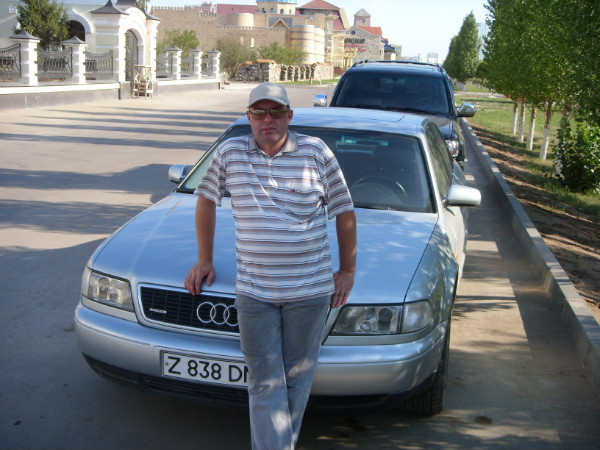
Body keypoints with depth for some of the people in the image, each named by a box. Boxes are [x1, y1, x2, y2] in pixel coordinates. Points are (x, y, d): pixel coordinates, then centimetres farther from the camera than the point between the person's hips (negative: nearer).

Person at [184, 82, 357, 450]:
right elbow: (207, 200, 17)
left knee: (297, 380, 9)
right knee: (266, 385, 1)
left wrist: (348, 272, 6)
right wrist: (205, 260, 16)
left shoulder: (316, 152, -1)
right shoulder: (229, 153, 3)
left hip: (310, 291, 0)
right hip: (253, 292, 1)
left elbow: (344, 211, 5)